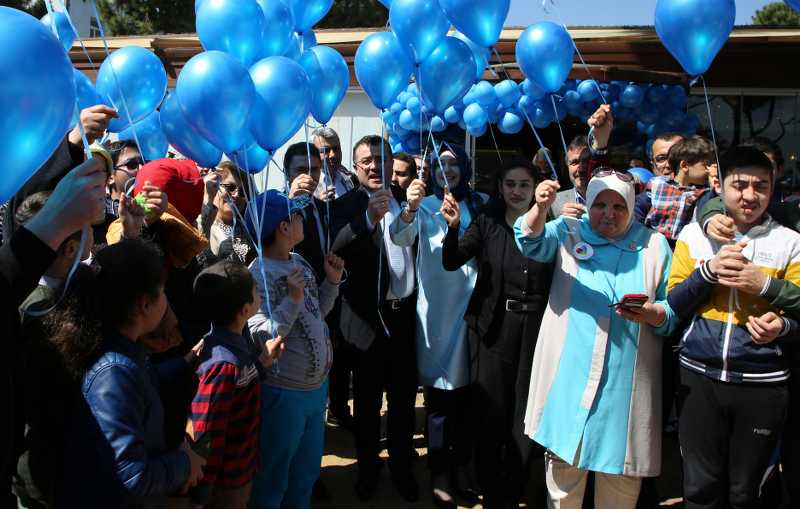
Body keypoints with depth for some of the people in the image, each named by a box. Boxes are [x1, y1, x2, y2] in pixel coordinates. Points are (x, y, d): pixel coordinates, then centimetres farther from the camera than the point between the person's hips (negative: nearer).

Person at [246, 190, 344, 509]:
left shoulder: (300, 263, 3)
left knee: (307, 472, 24)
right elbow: (260, 339, -25)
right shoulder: (258, 276, -21)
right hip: (284, 394, -8)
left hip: (317, 386, 8)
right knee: (273, 481, 13)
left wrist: (332, 281, 1)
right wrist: (293, 299, -32)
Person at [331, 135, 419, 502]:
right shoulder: (348, 205, -6)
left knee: (404, 395, 16)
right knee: (367, 399, 13)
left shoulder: (406, 198, 6)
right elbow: (337, 249, -26)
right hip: (370, 316, -3)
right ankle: (367, 466, 32)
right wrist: (369, 217, -38)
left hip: (407, 311, 3)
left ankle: (401, 466, 34)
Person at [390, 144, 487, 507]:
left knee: (468, 387, 13)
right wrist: (409, 208, -36)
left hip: (472, 305, 2)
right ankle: (439, 471, 15)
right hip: (437, 307, -2)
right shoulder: (426, 205, 1)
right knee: (440, 390, 2)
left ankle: (463, 462, 33)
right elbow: (401, 237, -17)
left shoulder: (481, 204, 6)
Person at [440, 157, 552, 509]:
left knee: (526, 414, 8)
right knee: (491, 413, 5)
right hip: (493, 328, 0)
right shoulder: (487, 222, 2)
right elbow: (451, 262, -6)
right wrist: (453, 227, -24)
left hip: (535, 329, 0)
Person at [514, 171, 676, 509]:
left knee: (621, 477, 11)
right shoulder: (569, 232, 5)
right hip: (569, 374, 0)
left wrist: (652, 314, -15)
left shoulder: (654, 245, 7)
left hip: (625, 382, 1)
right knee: (564, 466, 11)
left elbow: (674, 310, 7)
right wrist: (540, 207, -36)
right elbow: (532, 241, -16)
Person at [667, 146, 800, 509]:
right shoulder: (694, 233, 6)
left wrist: (766, 286, -16)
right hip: (699, 377, 1)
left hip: (762, 383, 0)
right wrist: (709, 270, -12)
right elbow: (674, 304, 4)